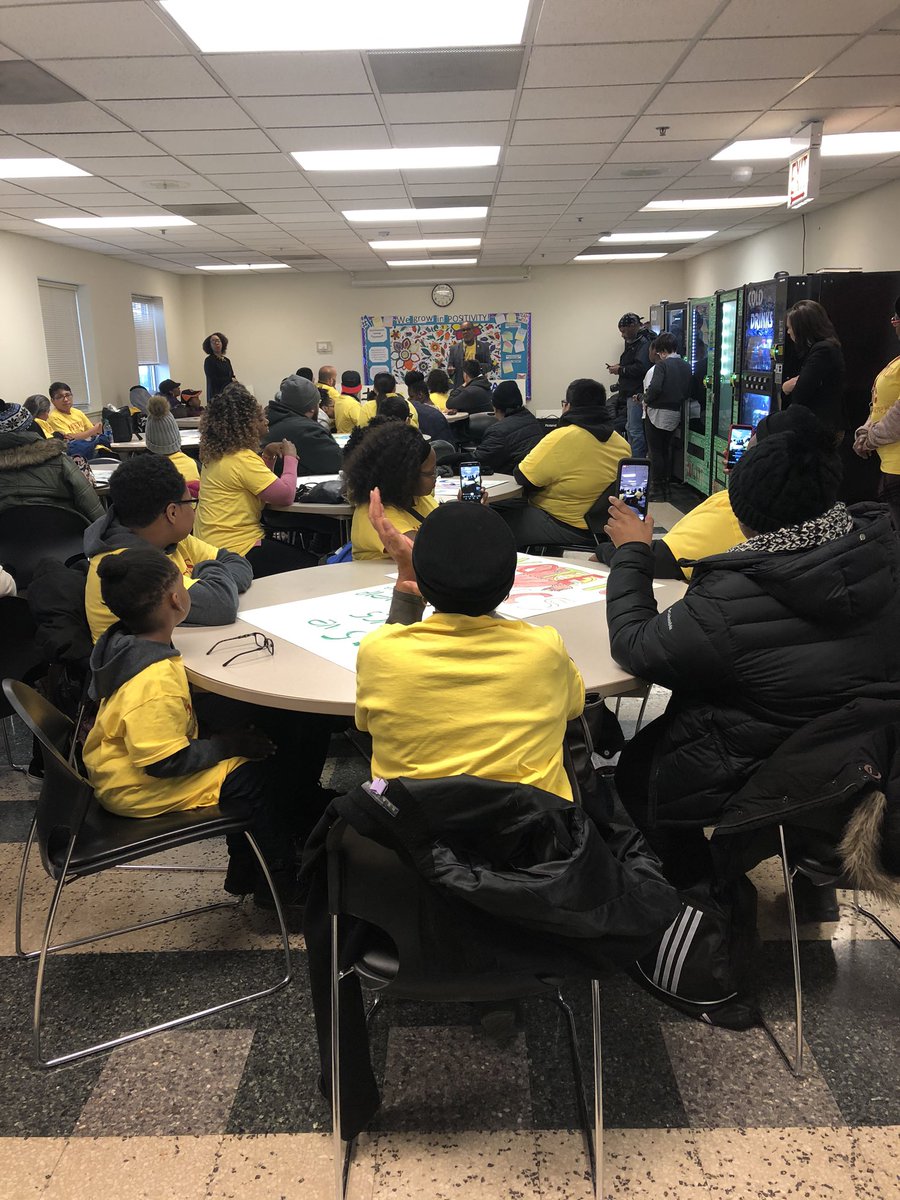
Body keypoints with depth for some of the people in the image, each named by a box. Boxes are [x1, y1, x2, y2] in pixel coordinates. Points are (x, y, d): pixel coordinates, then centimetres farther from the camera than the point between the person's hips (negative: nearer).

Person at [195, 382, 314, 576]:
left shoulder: (218, 455, 9)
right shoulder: (242, 459, -21)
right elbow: (286, 495, -23)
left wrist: (266, 457, 7)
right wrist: (290, 457, -8)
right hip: (237, 550, -10)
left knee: (298, 553, 18)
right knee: (309, 564, -5)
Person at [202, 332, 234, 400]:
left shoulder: (227, 361, 16)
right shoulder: (209, 361, -2)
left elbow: (233, 377, 15)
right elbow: (213, 380, -10)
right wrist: (230, 380, -3)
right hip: (216, 395, -6)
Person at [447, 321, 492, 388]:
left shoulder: (484, 346, 6)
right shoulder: (454, 348, 8)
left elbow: (489, 366, 5)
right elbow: (450, 367, 10)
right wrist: (450, 370, -15)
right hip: (460, 386, 0)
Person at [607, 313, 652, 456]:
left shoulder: (644, 342, -15)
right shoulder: (633, 341, 18)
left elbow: (640, 368, -25)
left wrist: (620, 370, -14)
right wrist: (620, 366, 8)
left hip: (637, 394, -11)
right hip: (631, 392, 11)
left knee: (635, 430, -9)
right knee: (630, 429, 16)